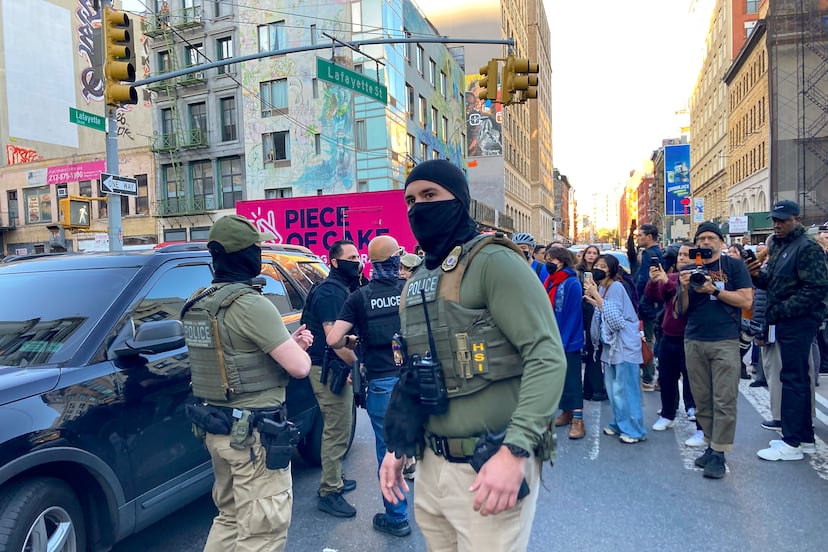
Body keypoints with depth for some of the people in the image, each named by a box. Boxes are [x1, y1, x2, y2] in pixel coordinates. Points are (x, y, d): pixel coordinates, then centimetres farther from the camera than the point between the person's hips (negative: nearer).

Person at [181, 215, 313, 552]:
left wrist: (289, 342, 6)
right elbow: (299, 367, -21)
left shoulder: (198, 304, 7)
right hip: (252, 433, -9)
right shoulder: (251, 305, -21)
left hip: (217, 427, 9)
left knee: (230, 517, 24)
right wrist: (297, 348, 3)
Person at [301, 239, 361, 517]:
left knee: (337, 429, 21)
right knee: (337, 431, -3)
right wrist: (357, 362, -17)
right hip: (329, 369, -11)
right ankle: (329, 493, 9)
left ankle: (334, 479, 36)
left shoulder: (342, 290, 15)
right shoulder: (330, 292, -17)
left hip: (336, 369, 11)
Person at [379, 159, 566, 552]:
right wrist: (397, 446, 13)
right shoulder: (416, 283, 10)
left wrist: (515, 451, -27)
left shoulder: (492, 262, -14)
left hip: (490, 463, -7)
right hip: (432, 462, 7)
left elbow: (547, 356, -21)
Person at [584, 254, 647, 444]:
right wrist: (593, 301, 4)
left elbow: (613, 316, -23)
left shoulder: (616, 287, -15)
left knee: (624, 389, -3)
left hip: (624, 343, -9)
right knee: (612, 387, 14)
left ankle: (634, 430, 8)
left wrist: (596, 296, -23)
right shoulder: (601, 288, 9)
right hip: (610, 343, 9)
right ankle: (620, 424, 27)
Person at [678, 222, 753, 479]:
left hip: (725, 342, -3)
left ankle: (719, 453, 2)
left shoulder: (734, 266, 4)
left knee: (724, 400, -4)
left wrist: (714, 289, -12)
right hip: (694, 342, 3)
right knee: (702, 400, 7)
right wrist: (684, 288, -8)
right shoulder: (688, 269, 12)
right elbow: (682, 309, 10)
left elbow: (746, 300, -5)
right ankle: (711, 445, 19)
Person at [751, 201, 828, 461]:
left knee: (793, 378, -6)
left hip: (799, 322, -9)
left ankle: (792, 444, 1)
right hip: (785, 322, 9)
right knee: (797, 378, 15)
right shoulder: (778, 246, 15)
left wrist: (780, 310, -20)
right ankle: (805, 437, 26)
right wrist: (758, 276, 0)